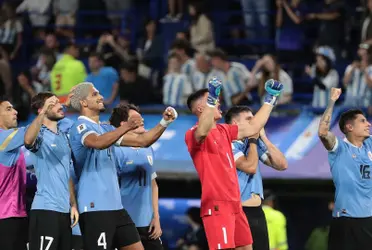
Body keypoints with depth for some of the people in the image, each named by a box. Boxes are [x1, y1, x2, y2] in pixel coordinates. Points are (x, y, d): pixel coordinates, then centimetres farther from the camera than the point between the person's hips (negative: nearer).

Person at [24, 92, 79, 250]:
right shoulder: (40, 134, -5)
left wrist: (73, 204, 15)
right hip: (45, 209, -8)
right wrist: (43, 113, -39)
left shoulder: (64, 137, 17)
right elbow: (28, 140, -32)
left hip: (64, 209, 8)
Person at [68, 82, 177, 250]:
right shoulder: (80, 127, -7)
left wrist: (164, 123, 5)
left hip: (115, 206, 9)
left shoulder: (105, 129, 19)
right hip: (95, 207, -9)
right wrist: (127, 127, -42)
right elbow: (98, 143, -30)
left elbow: (142, 141, 20)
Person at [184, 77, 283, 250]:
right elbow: (203, 132, -34)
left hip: (234, 204, 9)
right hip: (216, 205, -9)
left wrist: (270, 100, 26)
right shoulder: (193, 134, -10)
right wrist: (211, 100, -46)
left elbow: (252, 128, 25)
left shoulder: (223, 130, 16)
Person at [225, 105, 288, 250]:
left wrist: (263, 137, 4)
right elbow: (250, 167, -20)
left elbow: (282, 164, 7)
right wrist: (253, 139, -6)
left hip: (256, 210, 7)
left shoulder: (255, 144, 12)